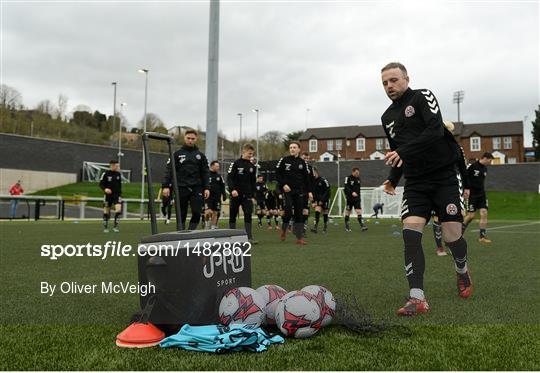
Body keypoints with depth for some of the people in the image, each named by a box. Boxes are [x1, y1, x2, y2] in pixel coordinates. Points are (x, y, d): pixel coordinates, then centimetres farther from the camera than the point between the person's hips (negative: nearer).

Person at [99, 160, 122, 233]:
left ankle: (115, 226, -5)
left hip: (117, 195, 2)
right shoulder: (106, 174, -6)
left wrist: (120, 193, 16)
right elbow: (101, 184, -5)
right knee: (106, 212, 5)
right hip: (108, 195, -2)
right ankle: (105, 227, 21)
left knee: (119, 209, -16)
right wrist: (105, 189, -23)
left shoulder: (118, 174, 6)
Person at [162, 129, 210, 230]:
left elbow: (205, 172, 11)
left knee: (197, 213, -10)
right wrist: (165, 186, -9)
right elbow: (169, 170, 1)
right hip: (181, 188, -1)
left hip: (196, 188, 1)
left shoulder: (200, 155, 12)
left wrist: (206, 188, 1)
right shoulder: (177, 154, 6)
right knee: (181, 214, 4)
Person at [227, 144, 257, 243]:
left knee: (248, 215, -7)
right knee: (233, 216, 6)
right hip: (235, 194, -3)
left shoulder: (252, 166, 11)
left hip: (247, 195, 3)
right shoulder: (236, 163, -4)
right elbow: (229, 178, -10)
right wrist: (232, 189, -23)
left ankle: (249, 237, -8)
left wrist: (252, 195, 11)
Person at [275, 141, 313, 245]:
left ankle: (299, 238, 6)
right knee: (288, 212, -13)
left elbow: (307, 177, 11)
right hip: (287, 191, -3)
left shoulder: (302, 162, 9)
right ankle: (284, 229, 17)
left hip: (299, 192, 3)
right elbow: (277, 174, 1)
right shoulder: (284, 160, 1)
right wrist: (283, 184, -12)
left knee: (299, 214, 2)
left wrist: (309, 191, 5)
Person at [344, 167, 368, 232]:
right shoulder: (348, 178, -8)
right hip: (350, 198, -4)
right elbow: (346, 188, -18)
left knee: (359, 211, -7)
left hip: (357, 198, 4)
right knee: (348, 211, 6)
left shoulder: (358, 178, 11)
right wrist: (352, 192, -31)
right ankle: (346, 226, 19)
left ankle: (361, 225, -11)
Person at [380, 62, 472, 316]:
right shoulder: (387, 117, 15)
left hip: (445, 177, -4)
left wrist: (403, 152, -28)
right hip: (415, 183, 5)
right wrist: (393, 179, 10)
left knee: (452, 236, -5)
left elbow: (436, 130, -20)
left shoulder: (422, 96, -3)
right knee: (410, 233, -15)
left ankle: (462, 272, 29)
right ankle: (417, 298, -14)